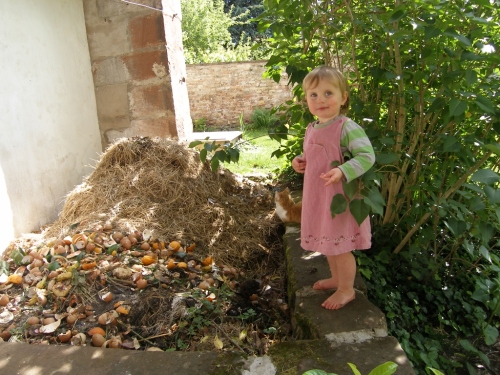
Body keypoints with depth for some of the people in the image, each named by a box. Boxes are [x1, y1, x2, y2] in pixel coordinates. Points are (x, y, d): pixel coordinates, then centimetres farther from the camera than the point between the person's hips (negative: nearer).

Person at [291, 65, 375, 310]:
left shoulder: (348, 128, -19)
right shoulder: (311, 129, 7)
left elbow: (366, 156, -25)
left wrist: (342, 172, -38)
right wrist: (301, 162, 3)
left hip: (340, 199, -8)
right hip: (317, 198, 8)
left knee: (340, 246, 5)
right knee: (327, 243, 23)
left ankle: (346, 289, 27)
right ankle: (336, 278, 45)